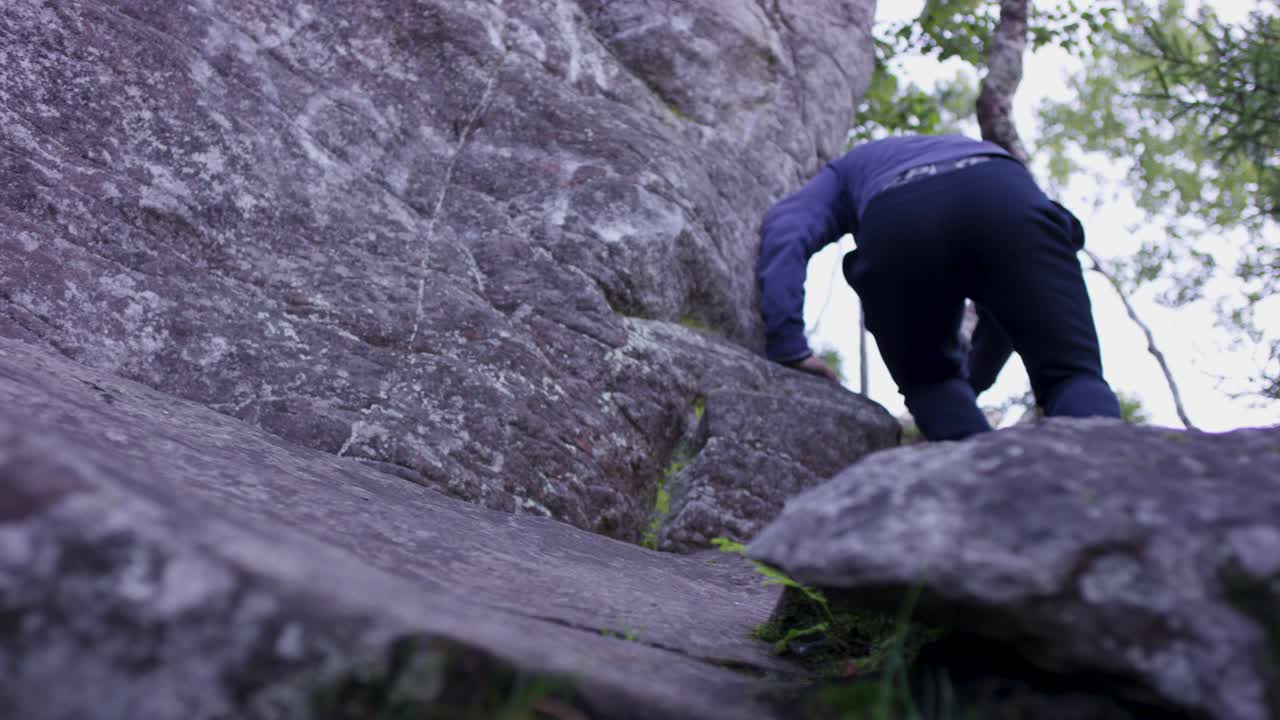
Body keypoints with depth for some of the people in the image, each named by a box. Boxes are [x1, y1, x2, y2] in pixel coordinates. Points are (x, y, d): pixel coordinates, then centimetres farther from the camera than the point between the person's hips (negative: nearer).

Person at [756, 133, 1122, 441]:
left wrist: (787, 348, 11)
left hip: (897, 223, -1)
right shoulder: (991, 163, 50)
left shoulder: (843, 172, 42)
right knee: (1073, 378, 6)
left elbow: (785, 231, 18)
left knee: (930, 382, 22)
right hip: (1010, 199, 1)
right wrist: (972, 381, 57)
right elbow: (1011, 299, 46)